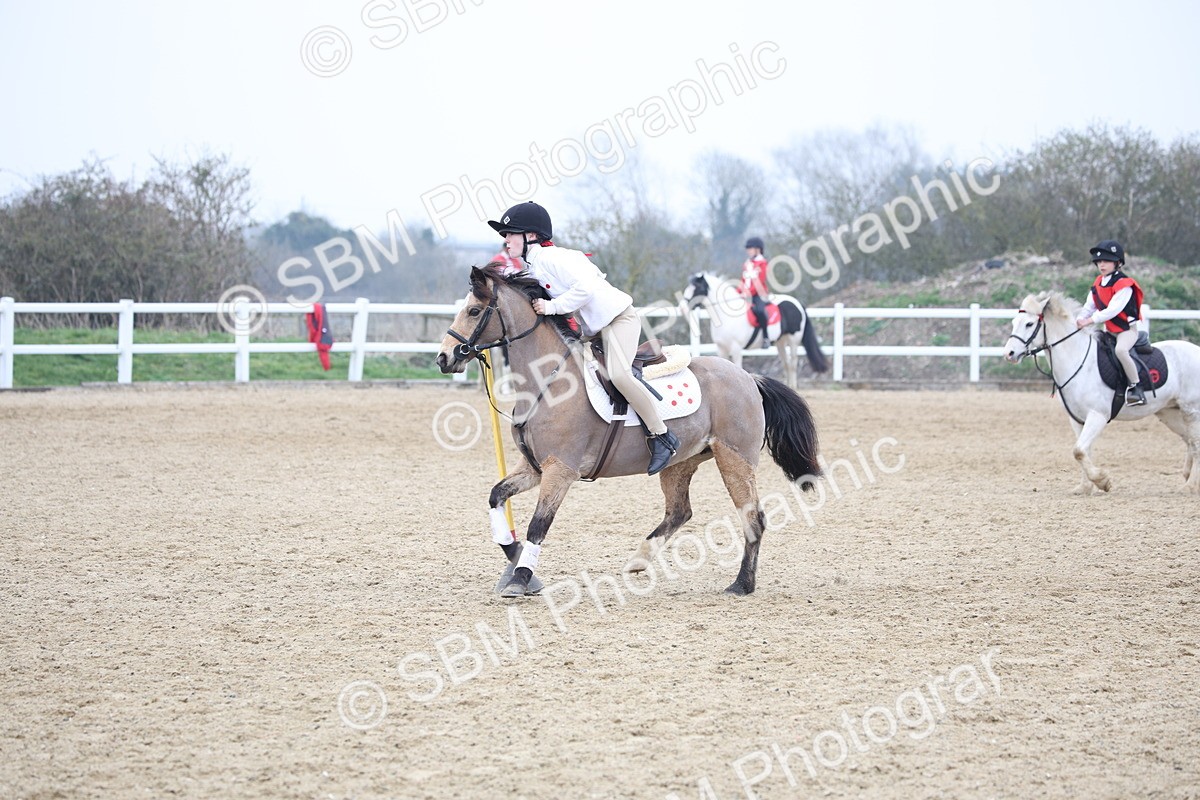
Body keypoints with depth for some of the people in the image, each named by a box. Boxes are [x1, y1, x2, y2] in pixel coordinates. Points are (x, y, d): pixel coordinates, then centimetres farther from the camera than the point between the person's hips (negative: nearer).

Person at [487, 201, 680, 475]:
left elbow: (586, 286, -32)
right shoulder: (531, 266, 9)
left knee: (619, 374, -30)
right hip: (593, 328, 11)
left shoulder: (550, 257, -21)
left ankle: (662, 436, -19)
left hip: (619, 317, -11)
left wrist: (552, 306, -28)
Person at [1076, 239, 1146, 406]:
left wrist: (1089, 321, -29)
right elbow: (1089, 307, 7)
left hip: (1127, 329, -9)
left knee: (1120, 350, -35)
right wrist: (1078, 321, -12)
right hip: (1110, 331, 9)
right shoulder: (1098, 283, 7)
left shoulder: (1123, 285, -18)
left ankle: (1135, 387, -27)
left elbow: (1112, 310, -26)